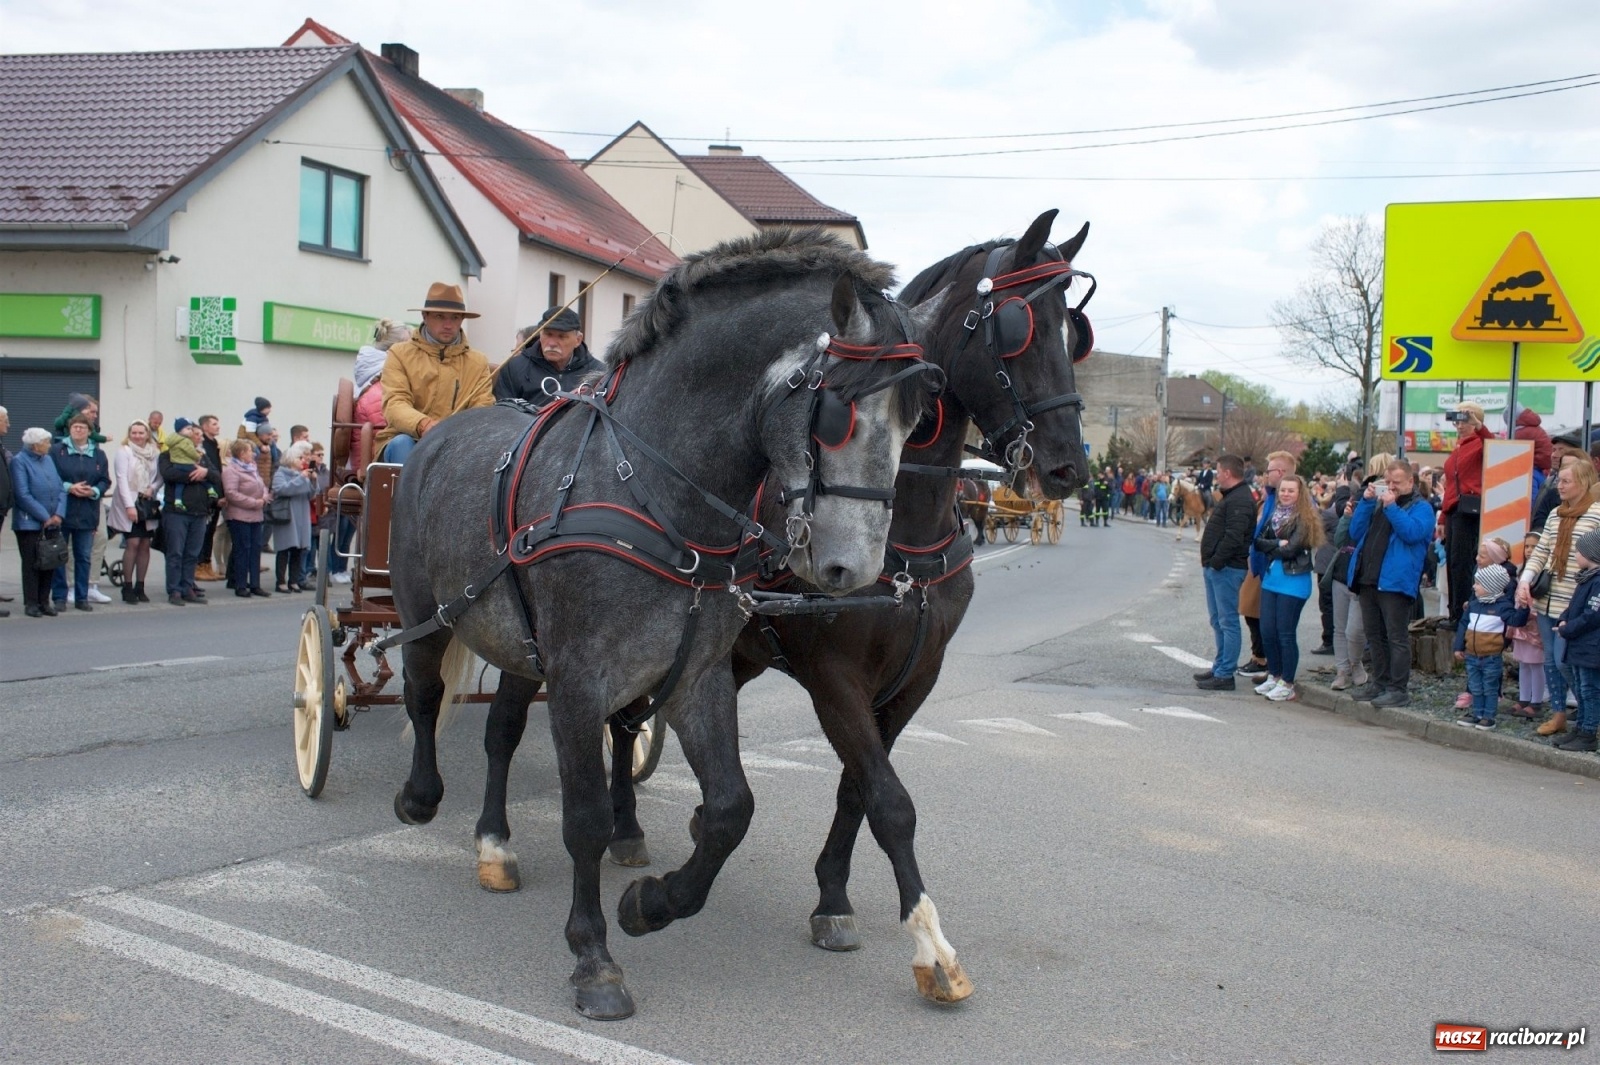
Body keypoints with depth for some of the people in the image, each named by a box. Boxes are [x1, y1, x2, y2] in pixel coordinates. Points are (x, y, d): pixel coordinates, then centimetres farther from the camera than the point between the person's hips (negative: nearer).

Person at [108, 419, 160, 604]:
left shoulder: (155, 453, 7)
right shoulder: (124, 452, -3)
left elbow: (160, 477, 12)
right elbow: (122, 479, -8)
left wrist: (153, 488, -10)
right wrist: (129, 505, -15)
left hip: (148, 504, 4)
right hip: (128, 503, -4)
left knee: (145, 544, 3)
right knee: (132, 543, -9)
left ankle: (140, 587, 11)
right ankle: (127, 588, -2)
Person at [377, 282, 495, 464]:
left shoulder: (478, 362, 12)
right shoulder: (400, 354, 6)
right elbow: (395, 404, -9)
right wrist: (423, 425, -33)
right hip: (409, 441, -1)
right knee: (402, 443, -34)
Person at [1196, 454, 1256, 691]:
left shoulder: (1240, 500, -16)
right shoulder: (1231, 497, 18)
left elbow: (1233, 537, -25)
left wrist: (1216, 561, -20)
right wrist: (1209, 560, 14)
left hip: (1227, 569, -11)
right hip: (1217, 567, 11)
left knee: (1227, 621, -7)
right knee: (1218, 620, 16)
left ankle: (1225, 675, -4)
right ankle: (1221, 667, 25)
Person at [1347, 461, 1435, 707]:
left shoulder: (1421, 508, 2)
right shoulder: (1378, 501, 21)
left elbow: (1412, 532, -16)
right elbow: (1356, 532, 13)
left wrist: (1391, 507, -14)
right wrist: (1366, 501, 3)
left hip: (1395, 582, -7)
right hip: (1368, 580, 7)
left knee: (1397, 637, -6)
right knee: (1374, 636, 12)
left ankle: (1399, 689, -4)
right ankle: (1379, 683, 21)